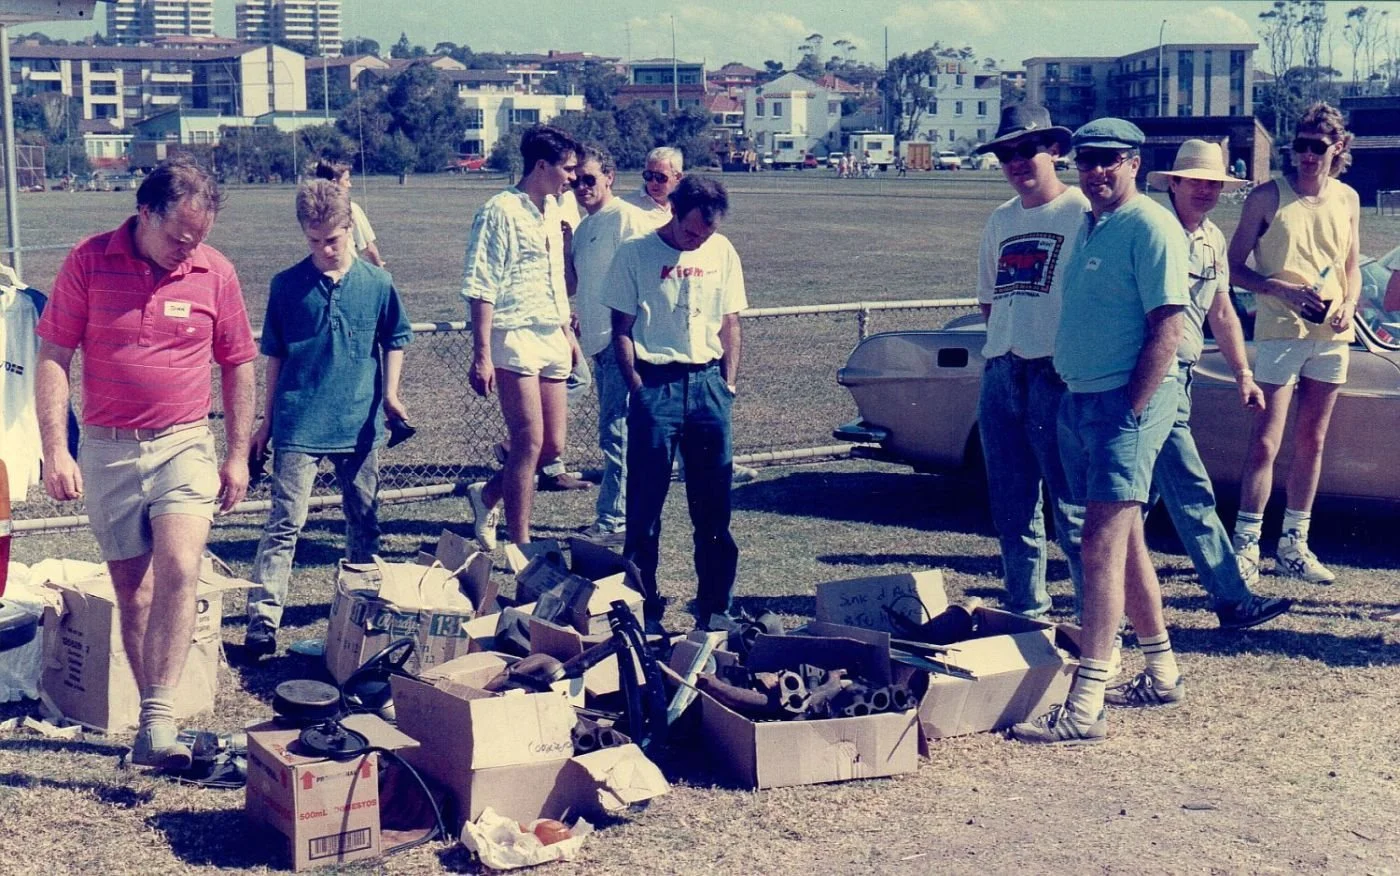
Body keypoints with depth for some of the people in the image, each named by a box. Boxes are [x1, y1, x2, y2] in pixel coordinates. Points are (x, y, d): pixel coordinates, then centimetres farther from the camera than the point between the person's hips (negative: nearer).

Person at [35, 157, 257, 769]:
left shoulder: (215, 272, -1)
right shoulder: (89, 262, -5)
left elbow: (238, 367, 8)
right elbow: (53, 358, -3)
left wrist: (238, 456, 7)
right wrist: (55, 452, -9)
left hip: (185, 445, 0)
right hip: (107, 448, 1)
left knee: (178, 571, -19)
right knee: (131, 588, 8)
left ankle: (158, 721, -17)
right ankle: (153, 716, 19)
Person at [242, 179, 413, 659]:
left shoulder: (378, 283, 0)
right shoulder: (287, 285, -1)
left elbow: (395, 341, 12)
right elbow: (275, 355, 6)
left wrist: (390, 394, -1)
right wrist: (267, 421, 8)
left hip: (360, 425, 2)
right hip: (298, 426, -2)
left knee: (365, 523, 14)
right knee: (284, 525, -5)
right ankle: (261, 622, -5)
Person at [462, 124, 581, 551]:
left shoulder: (551, 210, 14)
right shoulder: (500, 211, -10)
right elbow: (481, 288, -13)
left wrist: (567, 334, 25)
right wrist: (481, 355, -18)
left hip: (551, 339, 8)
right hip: (514, 338, -8)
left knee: (553, 445, 9)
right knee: (529, 443, -6)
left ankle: (487, 495, 32)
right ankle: (520, 546, 4)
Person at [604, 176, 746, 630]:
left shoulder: (722, 252, 7)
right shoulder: (635, 253, -3)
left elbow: (730, 324, 13)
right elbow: (622, 329, -1)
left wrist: (728, 383, 5)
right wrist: (639, 388, -7)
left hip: (708, 382, 3)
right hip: (655, 383, -3)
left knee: (714, 501, 6)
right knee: (645, 499, 0)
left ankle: (714, 606, 14)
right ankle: (642, 603, 9)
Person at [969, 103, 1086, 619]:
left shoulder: (1082, 212, -3)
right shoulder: (1001, 220, 18)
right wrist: (1012, 332, 8)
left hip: (1059, 375, -7)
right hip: (1000, 375, 7)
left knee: (1073, 508, -6)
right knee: (1011, 509, 11)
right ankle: (1025, 613, 22)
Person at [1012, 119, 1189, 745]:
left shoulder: (1150, 228, -10)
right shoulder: (1087, 227, 16)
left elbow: (1167, 325, -17)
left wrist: (1130, 409, -20)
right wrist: (1069, 395, 12)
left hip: (1125, 401, -9)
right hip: (1078, 399, 9)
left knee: (1102, 544, -13)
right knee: (1123, 541, 15)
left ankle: (1085, 707, -13)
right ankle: (1163, 674, 29)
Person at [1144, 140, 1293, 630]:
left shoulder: (1214, 240, 16)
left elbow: (1222, 313, 23)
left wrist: (1244, 374, 19)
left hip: (1180, 373, 9)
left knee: (1146, 488, 14)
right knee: (1191, 492, -9)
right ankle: (1232, 599, -9)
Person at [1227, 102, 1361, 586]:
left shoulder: (1347, 200, 9)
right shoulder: (1268, 197, -4)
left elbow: (1352, 266, 18)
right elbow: (1235, 267, -5)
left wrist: (1348, 306, -2)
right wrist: (1286, 290, -19)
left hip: (1330, 335, 5)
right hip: (1279, 332, -5)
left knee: (1312, 442, 10)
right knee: (1265, 442, -7)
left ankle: (1294, 546, 19)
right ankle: (1246, 545, -2)